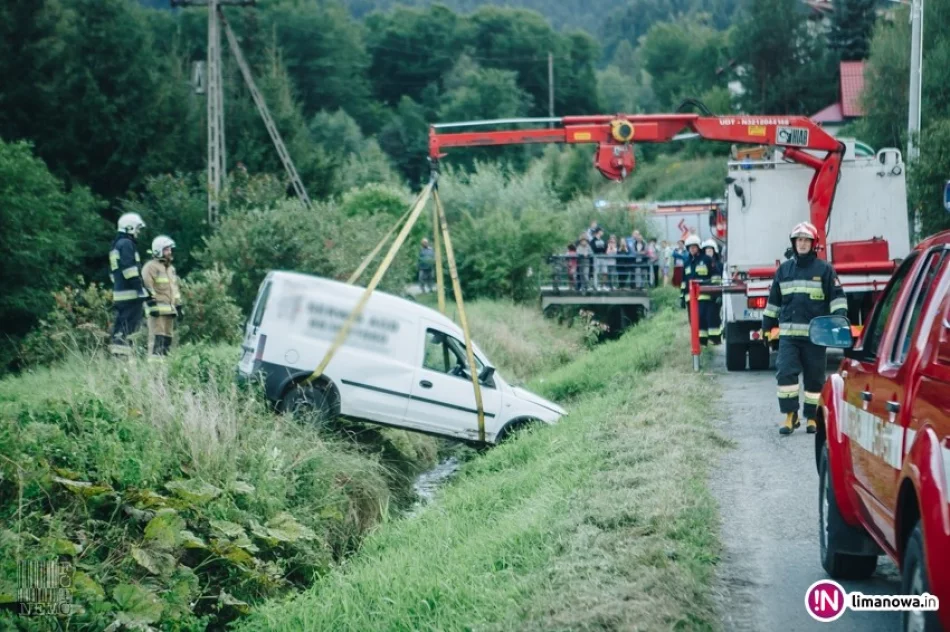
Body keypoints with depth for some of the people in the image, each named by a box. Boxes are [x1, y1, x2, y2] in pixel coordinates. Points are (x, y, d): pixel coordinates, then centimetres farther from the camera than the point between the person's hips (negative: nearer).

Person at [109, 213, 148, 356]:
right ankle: (124, 353, -16)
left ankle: (116, 354, 8)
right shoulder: (126, 244, -9)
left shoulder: (115, 245, 22)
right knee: (130, 324, -11)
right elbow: (129, 268, -19)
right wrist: (139, 287, -20)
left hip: (119, 292, 10)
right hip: (130, 293, -10)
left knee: (120, 325, 9)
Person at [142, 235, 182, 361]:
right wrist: (152, 304, -20)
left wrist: (179, 306, 21)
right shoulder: (150, 267, -6)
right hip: (158, 308, -9)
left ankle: (164, 358, 15)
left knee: (168, 337, 9)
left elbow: (175, 289, 26)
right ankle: (154, 359, -17)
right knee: (157, 336, -15)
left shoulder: (171, 268, 21)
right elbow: (147, 288, -14)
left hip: (169, 308, 9)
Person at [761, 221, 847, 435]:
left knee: (814, 377, 5)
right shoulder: (784, 270, 13)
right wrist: (766, 325, 21)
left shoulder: (824, 269, 2)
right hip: (788, 333, 2)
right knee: (785, 373, -11)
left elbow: (837, 296, 0)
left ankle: (812, 417, 15)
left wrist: (839, 318, -15)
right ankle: (790, 415, -4)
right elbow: (774, 300, 20)